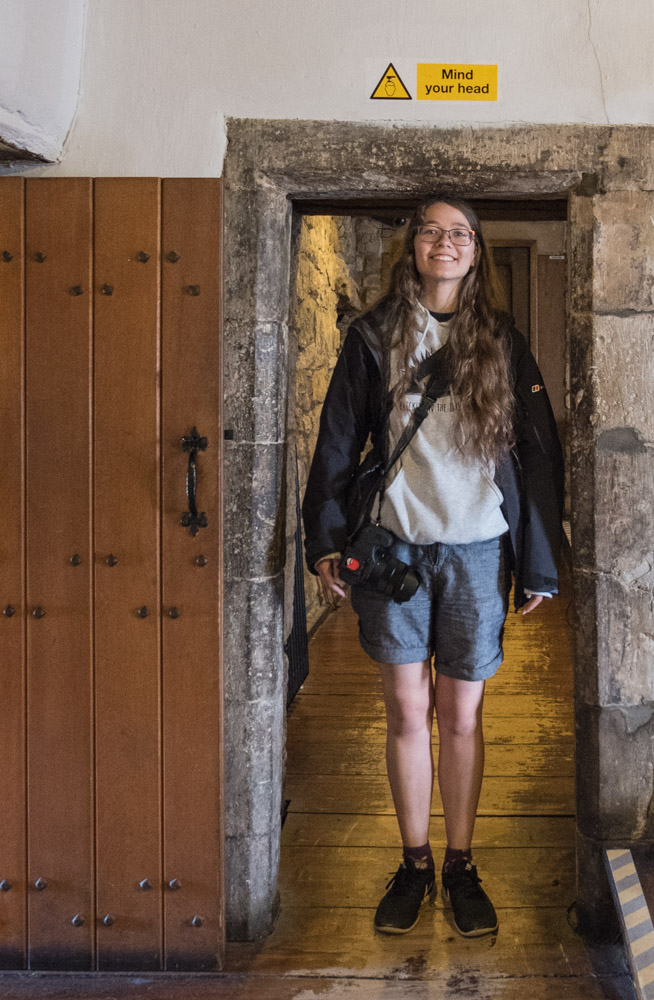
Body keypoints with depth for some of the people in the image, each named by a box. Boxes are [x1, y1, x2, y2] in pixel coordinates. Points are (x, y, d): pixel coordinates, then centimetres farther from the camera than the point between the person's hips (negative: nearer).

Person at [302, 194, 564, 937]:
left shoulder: (502, 343, 6)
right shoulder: (374, 336, 5)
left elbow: (538, 455, 6)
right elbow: (337, 439, 5)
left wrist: (539, 564, 2)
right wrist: (325, 538, -3)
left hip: (476, 548, 0)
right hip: (393, 543, 0)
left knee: (461, 715, 7)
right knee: (406, 710, 5)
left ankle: (460, 865, 22)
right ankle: (414, 862, 21)